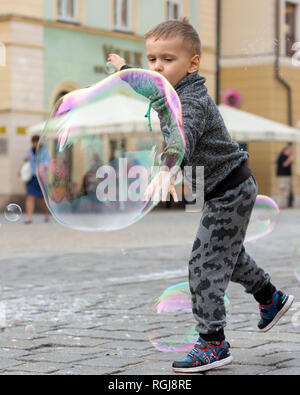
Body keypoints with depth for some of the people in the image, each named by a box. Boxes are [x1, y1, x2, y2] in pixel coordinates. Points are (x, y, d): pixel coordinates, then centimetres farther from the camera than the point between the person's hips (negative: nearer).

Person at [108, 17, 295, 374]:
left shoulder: (192, 102, -27)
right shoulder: (173, 92, 4)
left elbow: (183, 138, -48)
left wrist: (165, 172, -65)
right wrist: (124, 70, 40)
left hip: (229, 192, -11)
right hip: (231, 190, 11)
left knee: (204, 265, -9)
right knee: (227, 252, 28)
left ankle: (213, 344, -3)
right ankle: (270, 298, 48)